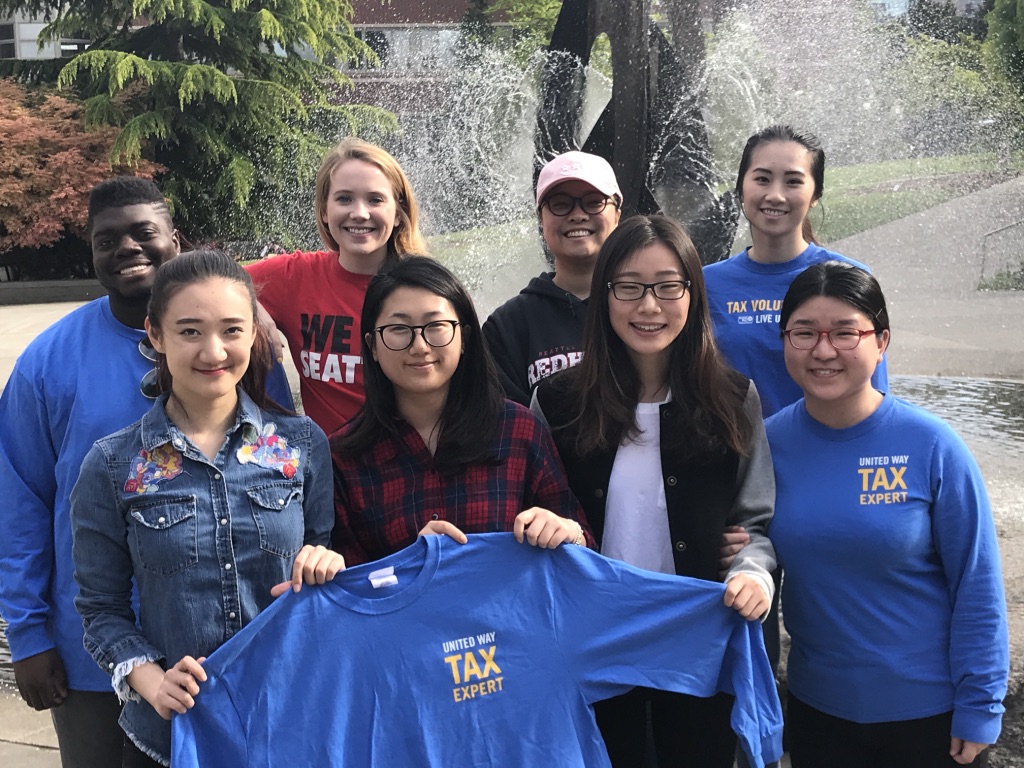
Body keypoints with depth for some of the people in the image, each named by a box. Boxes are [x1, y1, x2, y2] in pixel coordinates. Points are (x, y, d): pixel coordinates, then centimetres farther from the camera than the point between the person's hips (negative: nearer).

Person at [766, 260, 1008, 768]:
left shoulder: (931, 446, -15)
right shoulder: (770, 441, -7)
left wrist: (978, 709, -8)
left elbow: (977, 587, -9)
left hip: (930, 711, -2)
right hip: (816, 704, 2)